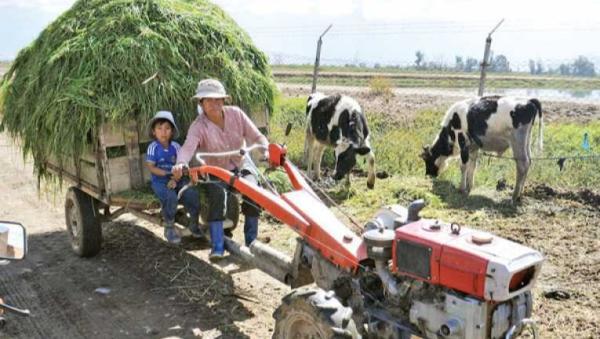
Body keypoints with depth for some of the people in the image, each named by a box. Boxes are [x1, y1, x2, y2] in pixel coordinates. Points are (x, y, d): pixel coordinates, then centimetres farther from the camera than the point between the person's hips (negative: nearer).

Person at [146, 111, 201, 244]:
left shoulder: (175, 146, 2)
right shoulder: (153, 147, -5)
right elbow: (150, 167, -10)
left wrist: (175, 179, -18)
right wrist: (168, 174, -22)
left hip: (176, 180, 3)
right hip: (159, 181, -3)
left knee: (193, 195, -20)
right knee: (170, 197, -33)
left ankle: (194, 223, 6)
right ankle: (169, 228, -12)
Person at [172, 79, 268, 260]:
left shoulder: (236, 114, -6)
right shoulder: (198, 126, -15)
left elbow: (256, 137, -5)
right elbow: (188, 146, -34)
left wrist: (267, 150, -27)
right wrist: (181, 163, -57)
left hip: (241, 168, 2)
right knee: (217, 194, -33)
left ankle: (251, 242, -15)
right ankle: (217, 247, -28)